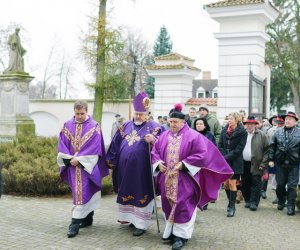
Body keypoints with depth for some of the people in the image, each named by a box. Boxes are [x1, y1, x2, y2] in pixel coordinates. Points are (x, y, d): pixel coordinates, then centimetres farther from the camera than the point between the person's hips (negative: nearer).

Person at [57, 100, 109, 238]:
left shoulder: (94, 126, -5)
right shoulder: (67, 126, 6)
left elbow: (94, 147, -12)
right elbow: (62, 145, 3)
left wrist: (79, 159, -17)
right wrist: (70, 159, -11)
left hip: (87, 165, -4)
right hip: (73, 165, 4)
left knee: (82, 193, -8)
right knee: (85, 192, 13)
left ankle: (75, 223, -8)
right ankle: (88, 218, 25)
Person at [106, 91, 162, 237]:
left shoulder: (154, 127, -3)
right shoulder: (126, 126, 11)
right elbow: (116, 144, 13)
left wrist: (153, 140, -30)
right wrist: (111, 160, 11)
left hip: (141, 169, -5)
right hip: (124, 168, 5)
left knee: (140, 194, 0)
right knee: (126, 192, 13)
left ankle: (141, 223, 8)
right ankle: (131, 218, 27)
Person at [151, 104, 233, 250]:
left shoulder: (193, 136, -5)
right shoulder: (164, 136, 10)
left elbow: (201, 154, -11)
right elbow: (155, 151, 15)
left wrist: (183, 164, -16)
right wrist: (158, 163, -5)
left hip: (184, 179, -5)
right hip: (167, 179, 5)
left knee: (182, 206, -6)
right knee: (169, 206, 11)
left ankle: (180, 235, 1)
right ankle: (171, 231, 23)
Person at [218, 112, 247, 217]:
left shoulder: (242, 132, -6)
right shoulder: (224, 130, 8)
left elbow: (239, 149, -11)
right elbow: (220, 145, 7)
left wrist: (227, 157, -14)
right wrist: (223, 156, -8)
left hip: (235, 162, -4)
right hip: (224, 161, 4)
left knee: (232, 183, -6)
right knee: (225, 183, 5)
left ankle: (232, 206, 4)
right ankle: (231, 202, 24)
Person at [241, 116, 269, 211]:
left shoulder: (261, 135, -1)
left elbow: (267, 150, -4)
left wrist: (263, 164, -10)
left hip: (255, 164, -3)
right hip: (244, 163, 3)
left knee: (255, 184, -1)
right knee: (245, 184, 10)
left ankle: (254, 202, 5)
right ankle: (247, 200, 23)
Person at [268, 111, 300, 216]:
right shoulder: (278, 132, 6)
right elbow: (272, 146, 7)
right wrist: (271, 159, 2)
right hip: (280, 164, 2)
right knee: (280, 184, 12)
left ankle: (290, 206, 7)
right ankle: (281, 201, 32)